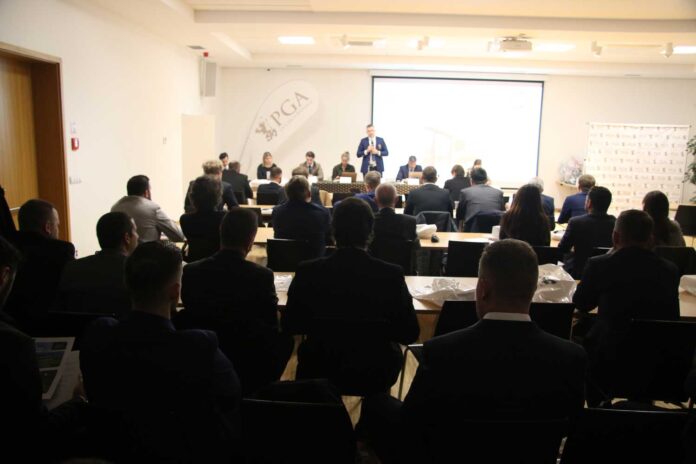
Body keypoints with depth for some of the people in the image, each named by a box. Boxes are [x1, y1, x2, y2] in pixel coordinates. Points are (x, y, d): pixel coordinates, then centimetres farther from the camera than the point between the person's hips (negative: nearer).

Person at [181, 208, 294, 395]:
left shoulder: (191, 271, -13)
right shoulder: (262, 275, -22)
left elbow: (191, 313, 3)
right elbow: (271, 325, -9)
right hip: (250, 366, -4)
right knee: (285, 340, 22)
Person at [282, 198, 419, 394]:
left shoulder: (308, 272, -17)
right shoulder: (391, 274, -20)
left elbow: (289, 325, -4)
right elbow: (409, 334, -10)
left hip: (320, 371, 1)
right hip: (375, 375, 0)